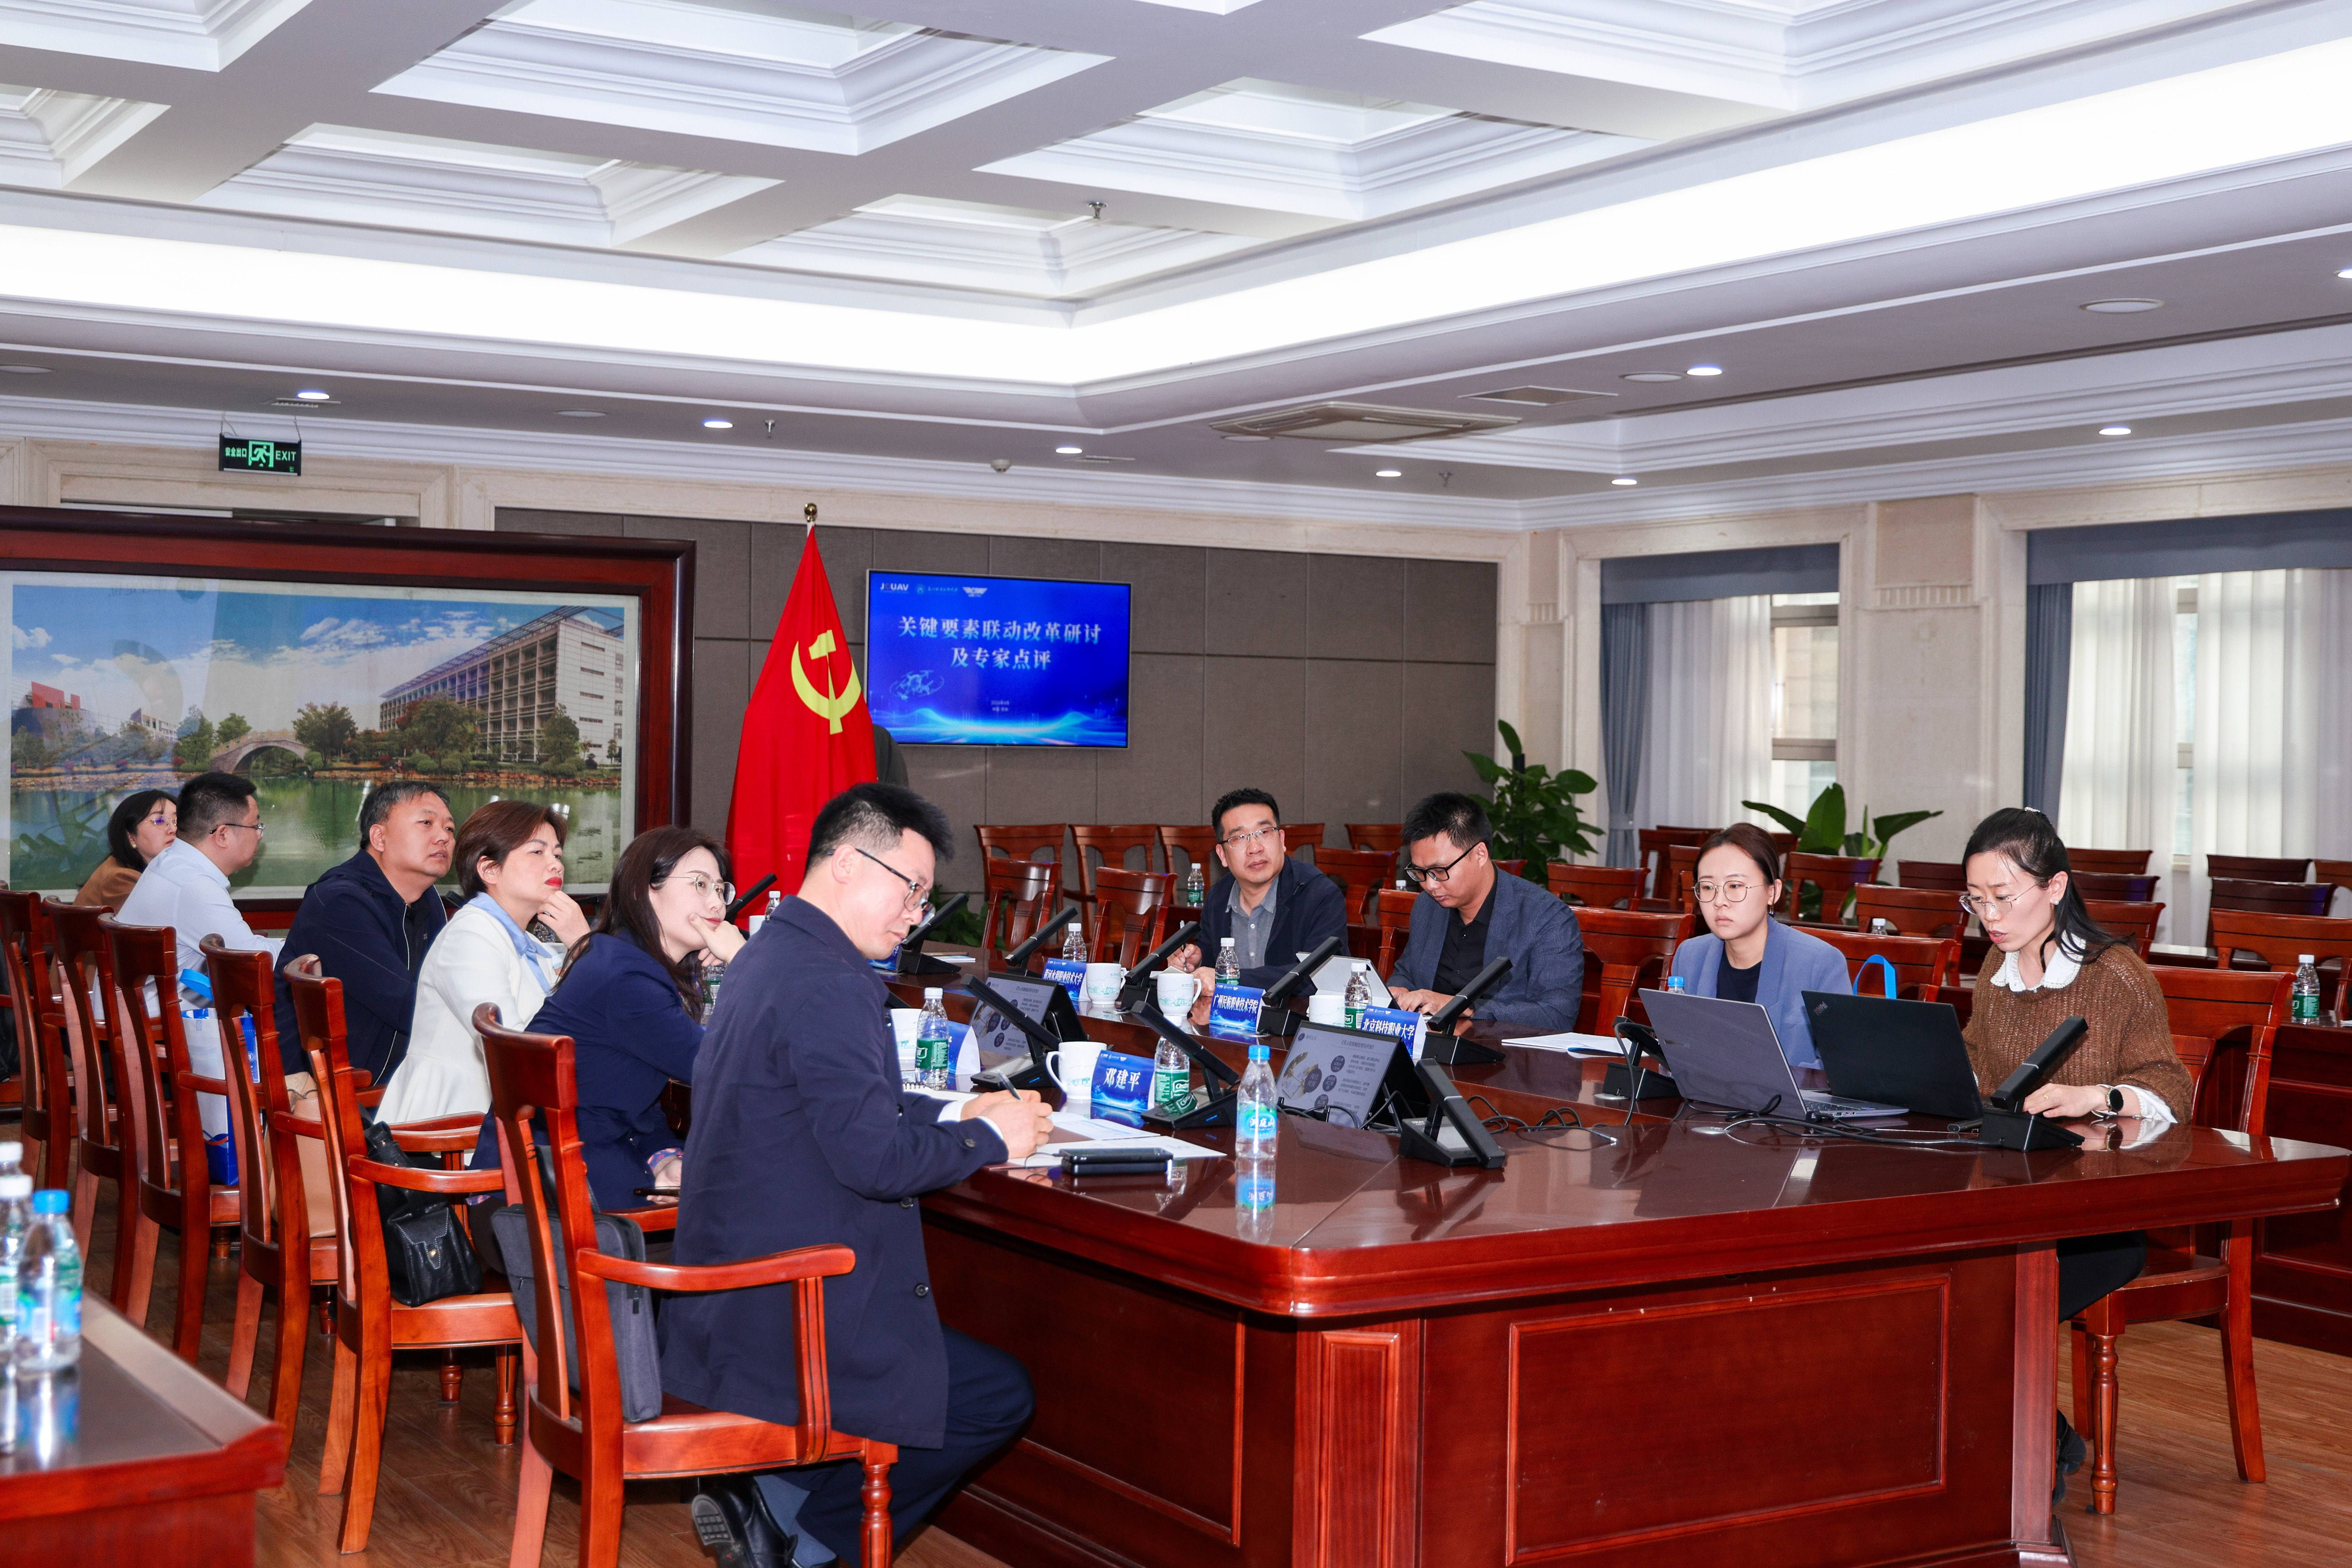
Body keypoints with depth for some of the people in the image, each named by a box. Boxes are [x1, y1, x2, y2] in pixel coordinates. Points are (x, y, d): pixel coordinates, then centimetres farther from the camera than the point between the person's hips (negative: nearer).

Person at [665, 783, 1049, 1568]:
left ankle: (767, 1493, 13)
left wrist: (957, 1114, 14)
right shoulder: (828, 986, -22)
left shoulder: (773, 953, 12)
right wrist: (990, 1140, -11)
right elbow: (875, 1158, -27)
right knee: (1000, 1395, 0)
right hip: (784, 1320, -10)